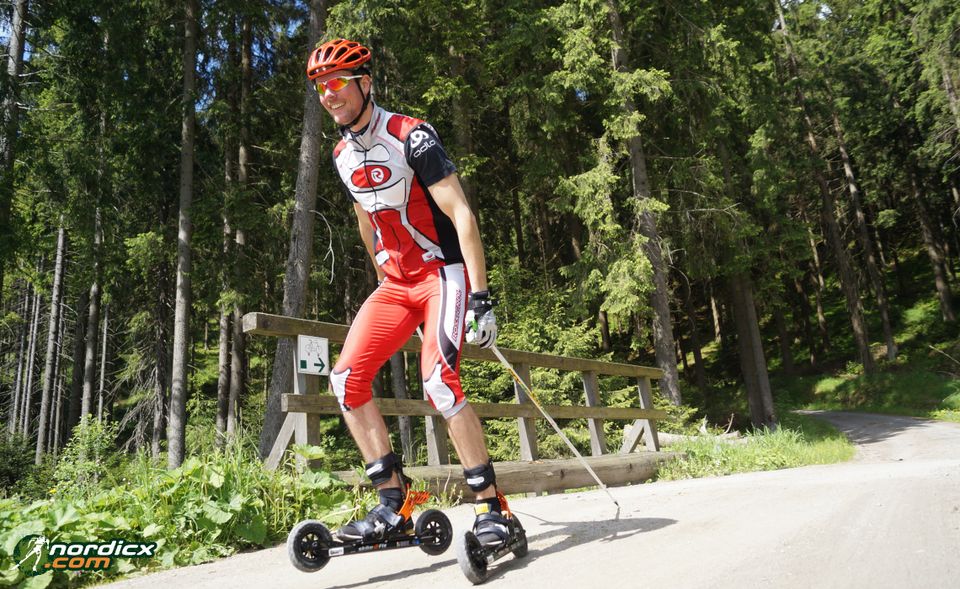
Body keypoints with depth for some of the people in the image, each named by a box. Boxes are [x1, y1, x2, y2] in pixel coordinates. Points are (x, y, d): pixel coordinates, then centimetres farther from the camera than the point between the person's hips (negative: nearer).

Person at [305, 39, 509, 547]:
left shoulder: (410, 136, -14)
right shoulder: (342, 155, 9)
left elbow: (461, 214, -19)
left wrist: (481, 297, -25)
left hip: (445, 272, -7)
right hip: (395, 283, 7)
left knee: (439, 381, -24)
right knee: (346, 379, -9)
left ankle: (490, 506, -9)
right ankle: (392, 504, -1)